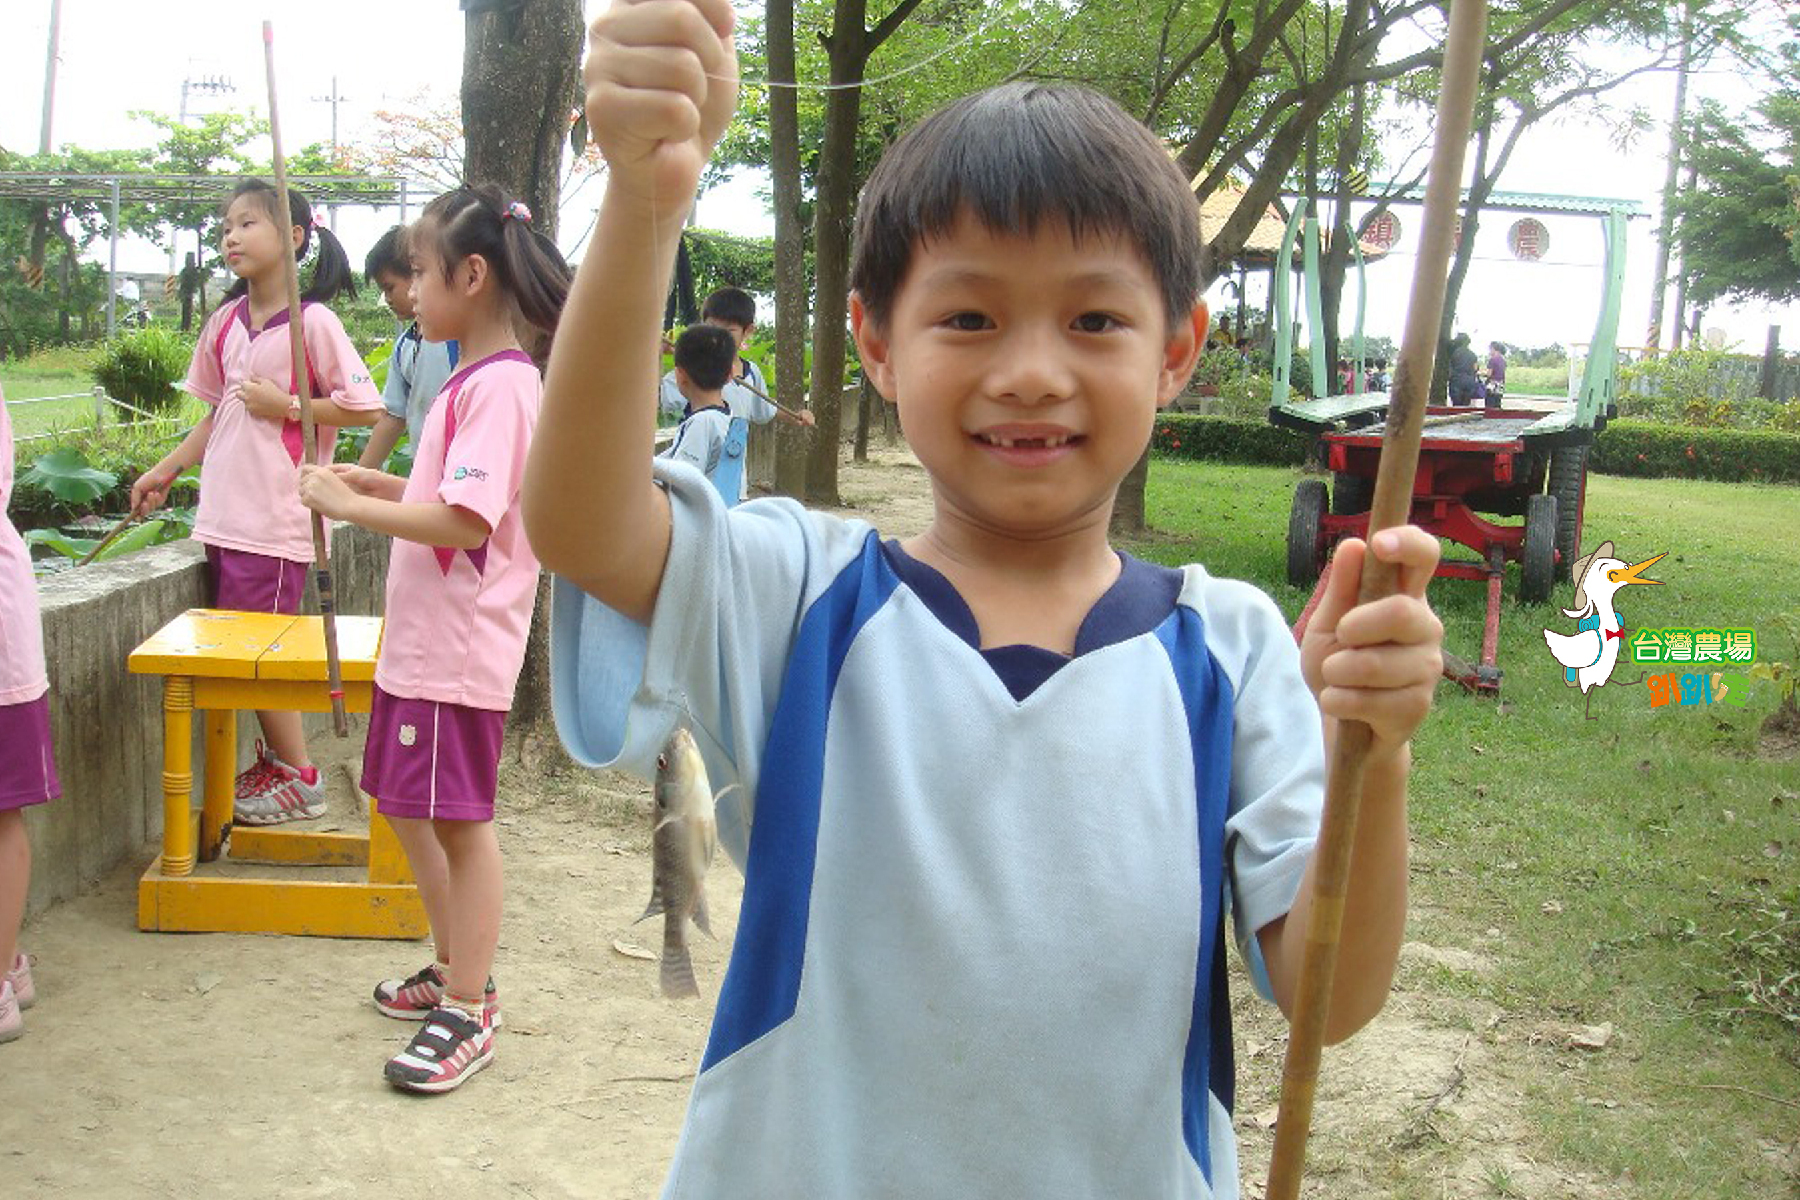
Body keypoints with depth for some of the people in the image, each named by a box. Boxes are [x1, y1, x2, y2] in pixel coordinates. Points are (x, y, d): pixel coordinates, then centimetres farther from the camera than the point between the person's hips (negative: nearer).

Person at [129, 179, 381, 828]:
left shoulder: (313, 322, -10)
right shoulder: (225, 321, 12)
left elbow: (364, 406, -13)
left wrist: (286, 404, -15)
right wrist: (165, 471, 17)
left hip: (277, 518, -7)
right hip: (225, 513, 7)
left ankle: (297, 776, 8)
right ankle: (272, 762, 23)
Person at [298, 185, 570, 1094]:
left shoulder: (499, 383, -18)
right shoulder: (473, 377, 14)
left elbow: (463, 518, -26)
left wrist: (347, 505, -18)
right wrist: (378, 484, 9)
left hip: (460, 643, -11)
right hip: (421, 637, 11)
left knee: (460, 816, -2)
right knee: (408, 805, 20)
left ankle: (469, 1012, 10)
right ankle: (454, 969, 35)